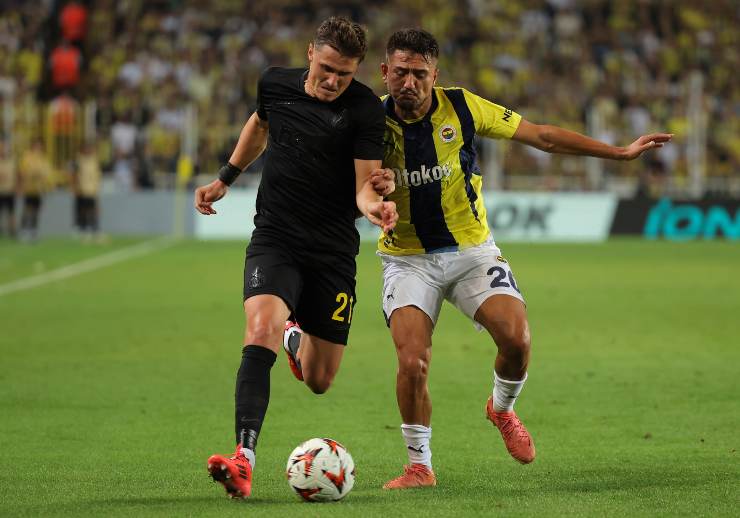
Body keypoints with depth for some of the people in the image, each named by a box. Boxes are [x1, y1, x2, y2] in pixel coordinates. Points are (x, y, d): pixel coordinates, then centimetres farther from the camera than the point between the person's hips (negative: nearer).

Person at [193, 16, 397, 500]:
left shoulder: (365, 108, -10)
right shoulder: (275, 83, 0)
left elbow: (363, 187, -12)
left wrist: (374, 204, -34)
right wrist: (225, 179, 25)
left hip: (333, 252, -1)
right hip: (275, 241, 1)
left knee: (319, 381, 6)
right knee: (261, 330, -27)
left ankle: (300, 343, 45)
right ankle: (244, 461, -31)